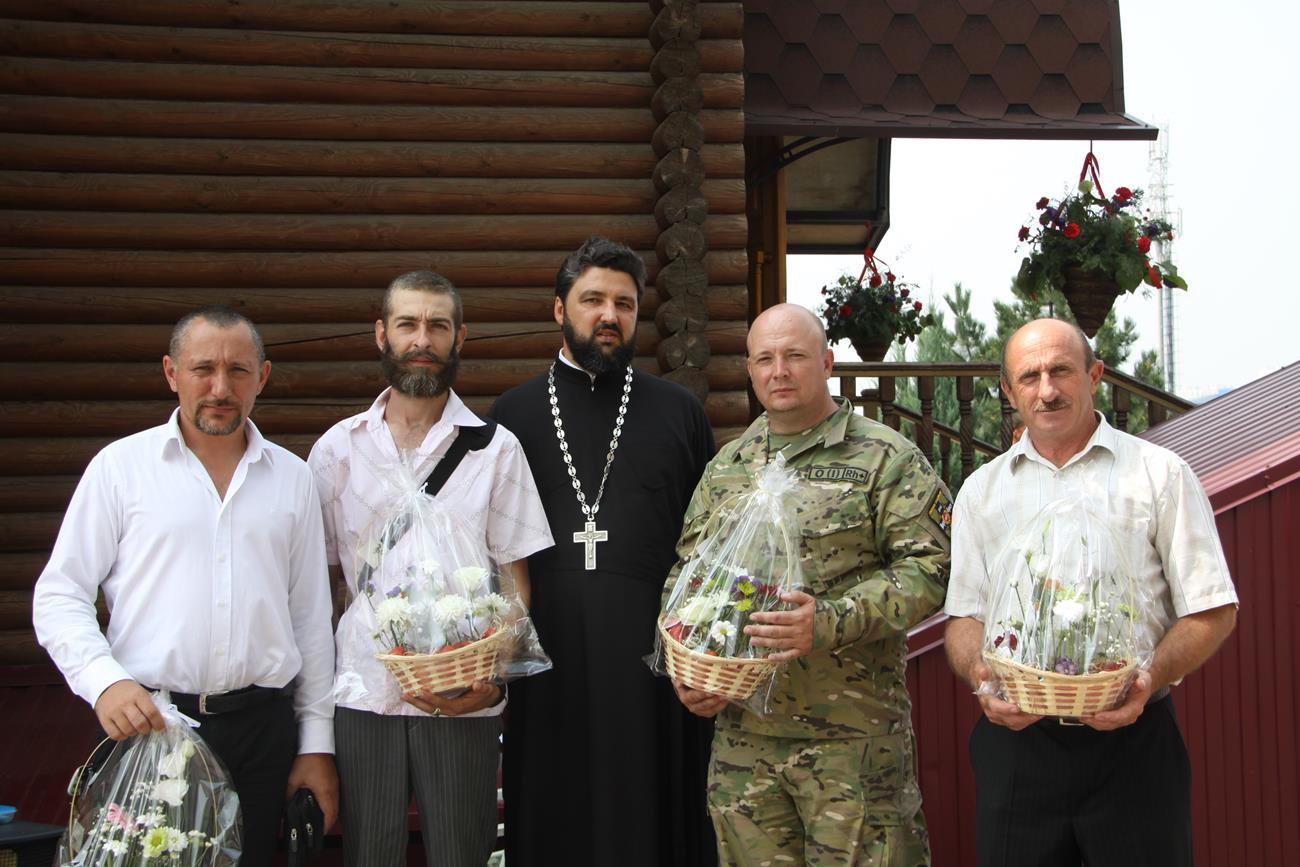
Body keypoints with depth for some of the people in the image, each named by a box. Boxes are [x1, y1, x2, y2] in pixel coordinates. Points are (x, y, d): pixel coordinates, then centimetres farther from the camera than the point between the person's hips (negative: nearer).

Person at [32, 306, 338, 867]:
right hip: (148, 721, -2)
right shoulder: (121, 466, 2)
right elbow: (58, 598, 0)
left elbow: (311, 617, 12)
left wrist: (317, 742, 10)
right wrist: (104, 681, -17)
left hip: (262, 730, 2)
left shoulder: (292, 478, 10)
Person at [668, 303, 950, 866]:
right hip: (743, 731, 5)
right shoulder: (726, 467, 16)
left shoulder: (885, 457, -1)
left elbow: (928, 567, -9)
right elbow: (686, 576, 19)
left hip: (852, 735, -4)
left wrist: (832, 623, -20)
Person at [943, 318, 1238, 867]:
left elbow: (1212, 611, 1)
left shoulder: (1159, 473, 4)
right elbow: (965, 616, 10)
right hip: (1015, 737, 2)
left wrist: (1150, 679, -17)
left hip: (1131, 738, -2)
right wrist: (981, 678, -12)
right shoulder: (982, 490, 12)